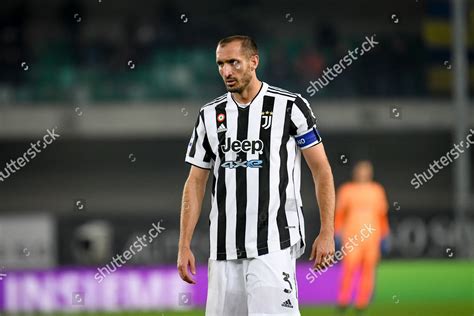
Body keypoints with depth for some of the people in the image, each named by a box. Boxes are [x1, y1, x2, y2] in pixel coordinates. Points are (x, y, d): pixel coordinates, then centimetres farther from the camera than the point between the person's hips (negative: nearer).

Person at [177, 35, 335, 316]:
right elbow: (196, 182, 13)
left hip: (274, 242, -4)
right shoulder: (210, 115, 11)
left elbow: (321, 170, 1)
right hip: (224, 247, 5)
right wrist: (184, 245, 6)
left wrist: (327, 232, -6)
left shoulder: (290, 106, -1)